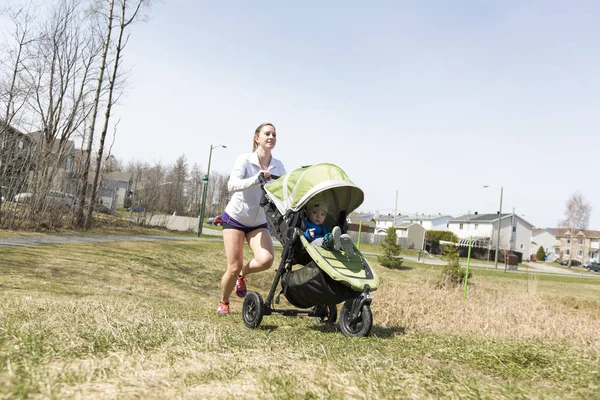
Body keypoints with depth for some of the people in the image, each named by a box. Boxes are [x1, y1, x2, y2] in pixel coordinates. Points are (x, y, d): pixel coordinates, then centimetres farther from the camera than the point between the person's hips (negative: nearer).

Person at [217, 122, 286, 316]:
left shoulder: (278, 166, -1)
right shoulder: (245, 160, -13)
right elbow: (232, 185, -28)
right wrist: (256, 179, -42)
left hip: (259, 222, 3)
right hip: (235, 218, -3)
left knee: (266, 259, -21)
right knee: (234, 267, -7)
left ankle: (242, 275, 13)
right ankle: (223, 303, 22)